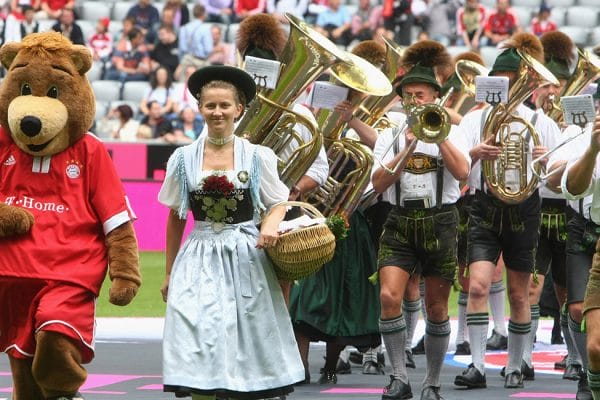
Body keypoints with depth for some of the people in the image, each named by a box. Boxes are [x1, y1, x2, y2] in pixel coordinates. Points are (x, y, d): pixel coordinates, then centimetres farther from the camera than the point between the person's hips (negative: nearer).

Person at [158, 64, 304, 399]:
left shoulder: (257, 157, 2)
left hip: (245, 258, 0)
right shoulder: (184, 159, 5)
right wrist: (169, 273, 13)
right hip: (199, 262, 0)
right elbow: (176, 218, 12)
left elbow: (277, 205, 7)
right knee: (200, 352, -9)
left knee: (246, 350, 1)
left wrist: (270, 227, -17)